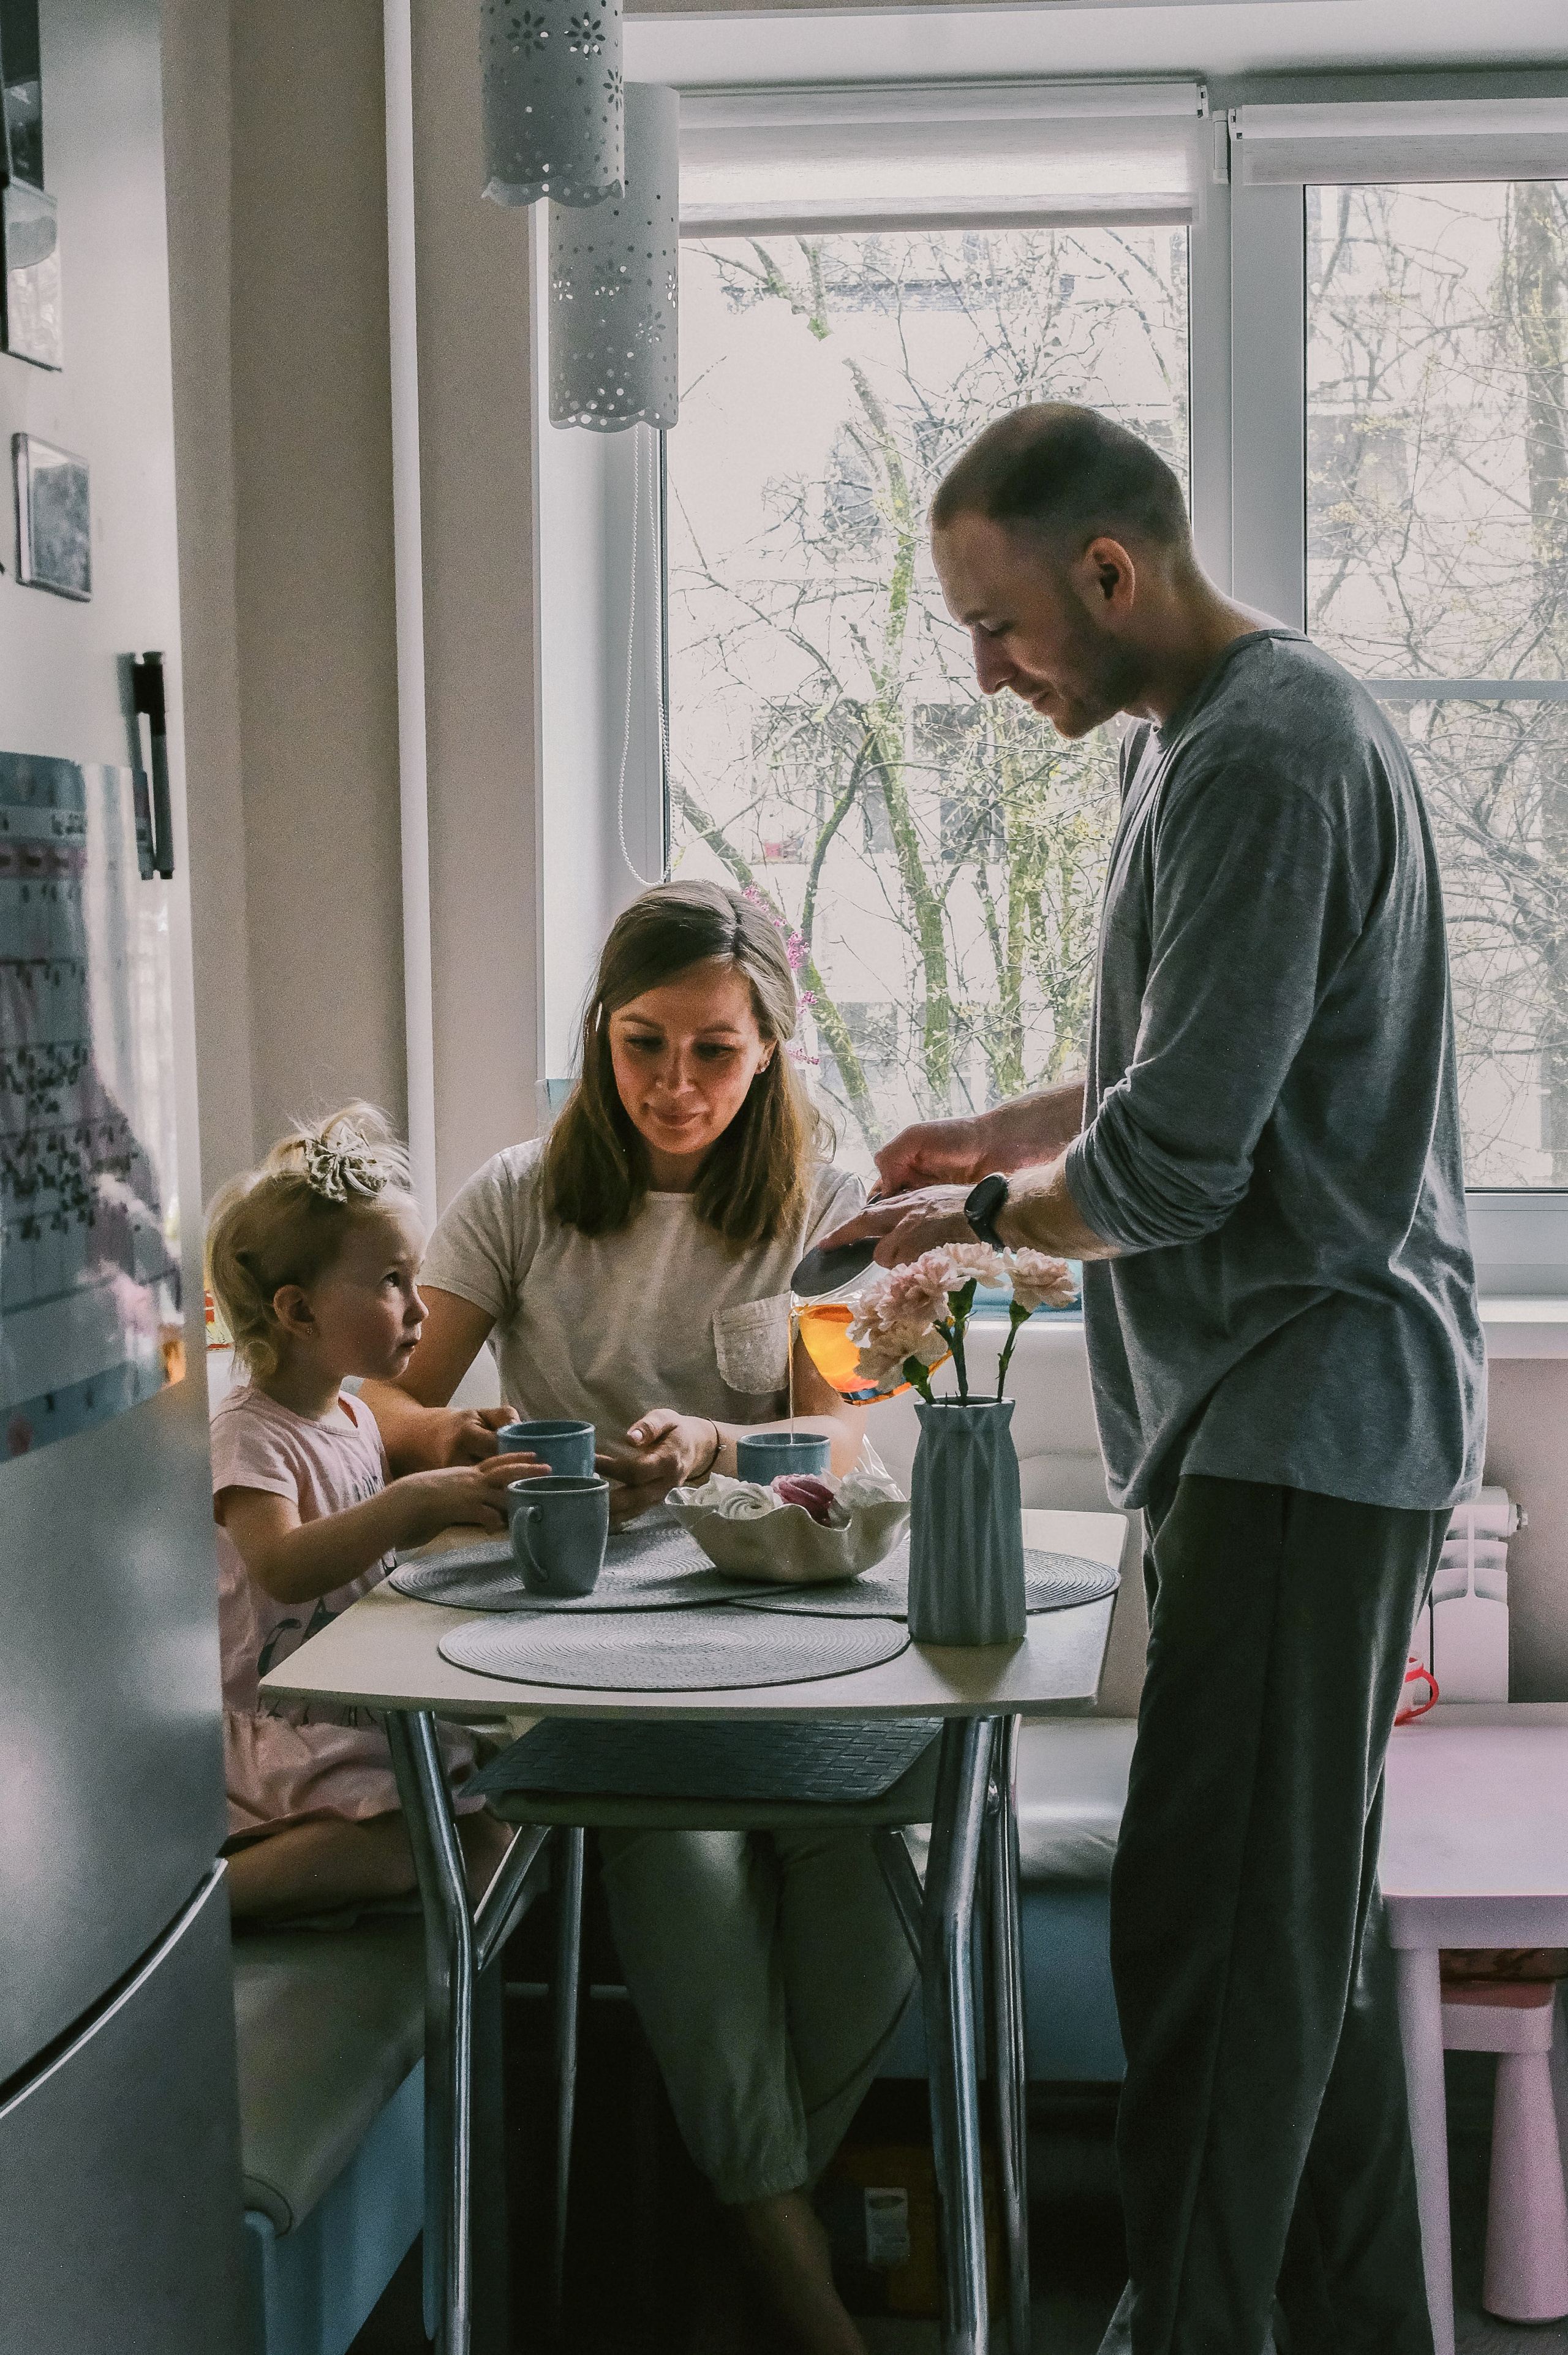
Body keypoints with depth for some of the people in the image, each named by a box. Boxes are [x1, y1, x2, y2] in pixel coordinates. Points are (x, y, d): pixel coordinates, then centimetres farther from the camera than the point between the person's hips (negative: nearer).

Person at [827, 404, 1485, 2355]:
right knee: (1305, 1912, 18)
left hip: (1306, 1418, -11)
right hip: (1290, 1412, 11)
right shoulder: (1198, 731, 15)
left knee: (1219, 1926, -4)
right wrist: (1008, 1130, 15)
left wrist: (976, 1214, -4)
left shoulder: (1262, 759, -18)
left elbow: (1172, 1166, -22)